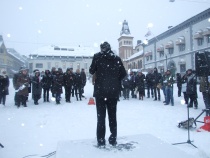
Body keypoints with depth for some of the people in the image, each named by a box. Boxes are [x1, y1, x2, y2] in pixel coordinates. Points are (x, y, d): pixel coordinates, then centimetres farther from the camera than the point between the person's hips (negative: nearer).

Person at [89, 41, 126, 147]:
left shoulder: (97, 56, -1)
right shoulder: (117, 58, 5)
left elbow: (91, 71, 3)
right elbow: (123, 73, 6)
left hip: (100, 90, -2)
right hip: (113, 91, 2)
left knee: (101, 116, 4)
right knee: (112, 115, 12)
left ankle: (101, 141, 8)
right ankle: (113, 139, 19)